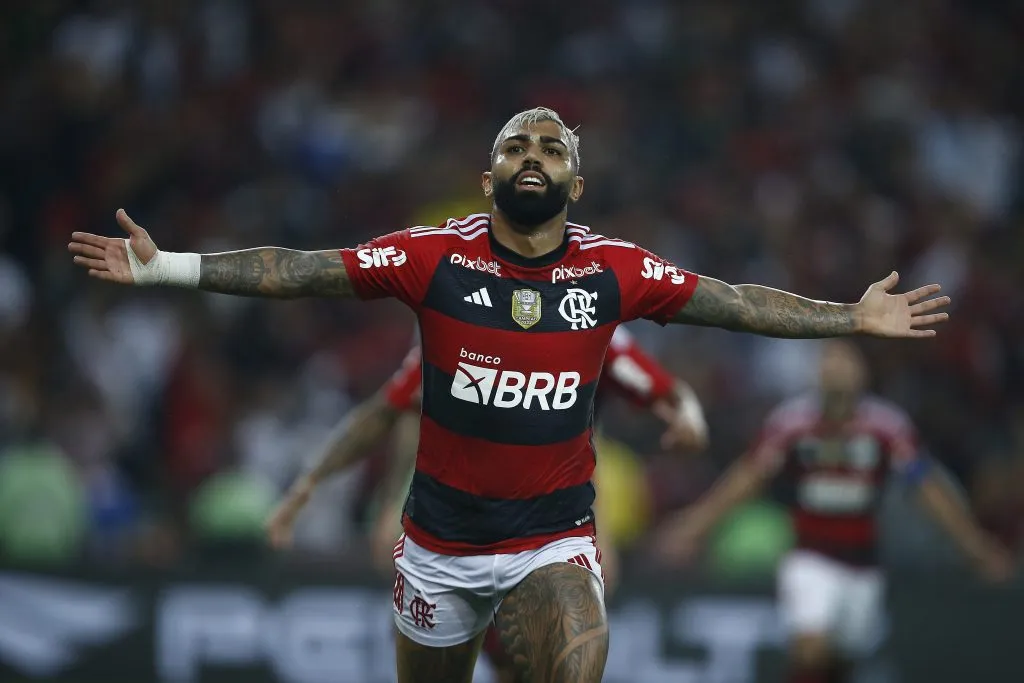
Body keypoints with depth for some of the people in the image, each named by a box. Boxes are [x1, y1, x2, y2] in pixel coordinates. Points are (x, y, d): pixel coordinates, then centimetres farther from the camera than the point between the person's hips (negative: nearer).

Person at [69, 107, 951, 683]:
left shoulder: (615, 271, -4)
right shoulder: (437, 256, -8)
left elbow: (738, 302, 2)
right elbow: (298, 269, -10)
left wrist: (854, 318, -1)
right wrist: (165, 267, -16)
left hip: (553, 539, -1)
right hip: (441, 538, 1)